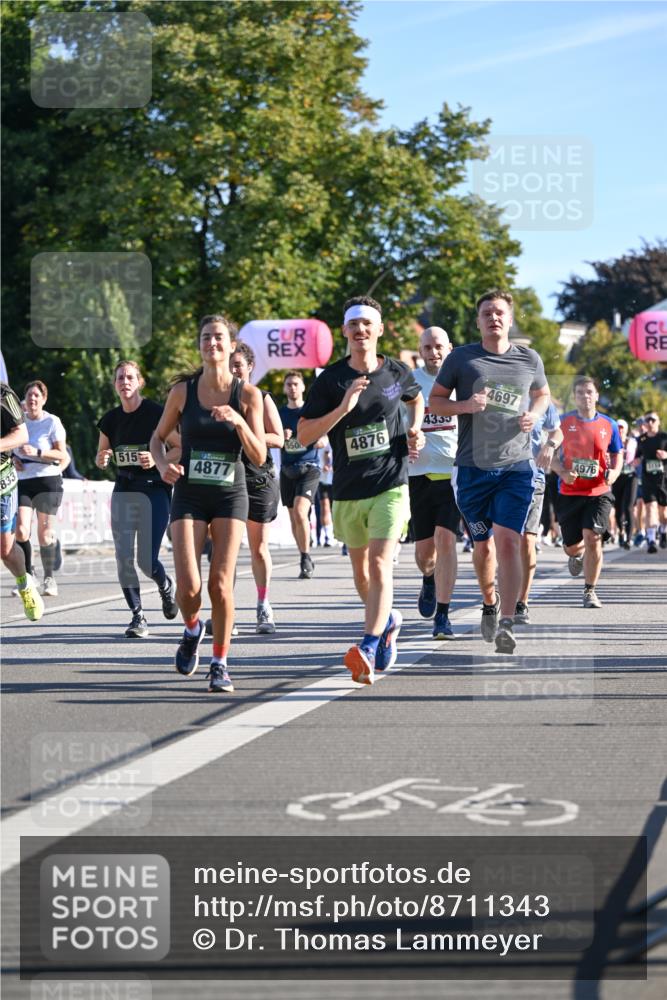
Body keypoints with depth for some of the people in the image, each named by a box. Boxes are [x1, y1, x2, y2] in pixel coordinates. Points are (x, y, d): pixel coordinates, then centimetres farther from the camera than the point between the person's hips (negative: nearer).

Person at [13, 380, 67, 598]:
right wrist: (13, 459, 1)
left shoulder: (52, 422, -3)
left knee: (45, 534, -3)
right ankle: (27, 576, 2)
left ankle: (49, 578, 12)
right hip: (22, 482, 3)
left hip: (47, 481, -3)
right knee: (21, 531, -11)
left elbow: (62, 455, -8)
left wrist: (37, 452, -22)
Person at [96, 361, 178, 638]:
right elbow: (100, 459, 18)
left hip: (154, 489, -4)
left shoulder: (156, 413, -8)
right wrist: (102, 459, -5)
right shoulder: (110, 419, 7)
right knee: (124, 558, -5)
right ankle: (138, 617, 5)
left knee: (146, 559, -9)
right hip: (123, 491, 4)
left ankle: (166, 586, 26)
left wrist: (158, 458, -23)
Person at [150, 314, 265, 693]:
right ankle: (193, 629, 23)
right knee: (189, 587, -11)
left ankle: (220, 663, 8)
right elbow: (158, 438, 13)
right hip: (190, 494, 1)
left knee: (220, 583, -8)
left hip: (231, 494, -1)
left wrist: (239, 422, -20)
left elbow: (260, 457, -4)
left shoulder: (248, 395, -3)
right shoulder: (183, 390, 0)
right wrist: (163, 464, -8)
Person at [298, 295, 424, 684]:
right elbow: (304, 435, -9)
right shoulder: (331, 379, -4)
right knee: (361, 571, 15)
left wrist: (415, 429, 7)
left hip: (390, 486, -2)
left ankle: (368, 649, -26)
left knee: (380, 564, -17)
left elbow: (416, 397, 26)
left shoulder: (397, 372, 1)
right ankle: (389, 620, 43)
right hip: (348, 491, 2)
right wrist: (344, 407, -20)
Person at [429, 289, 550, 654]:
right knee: (483, 544, 11)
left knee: (508, 541, -13)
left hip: (516, 467, 0)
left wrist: (534, 415, 0)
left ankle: (506, 624, -16)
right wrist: (464, 406, -14)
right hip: (473, 469, 1)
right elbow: (435, 400, 5)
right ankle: (489, 603, 37)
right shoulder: (461, 357, 0)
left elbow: (542, 394, 23)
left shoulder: (529, 359, 5)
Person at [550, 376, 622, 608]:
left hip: (598, 491, 0)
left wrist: (614, 472, -8)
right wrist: (563, 472, -13)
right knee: (572, 546, 5)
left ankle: (590, 591, -3)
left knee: (592, 537, -16)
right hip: (569, 492, 1)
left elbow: (617, 456, 14)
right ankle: (577, 554, 47)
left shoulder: (608, 425, 4)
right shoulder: (563, 422, 1)